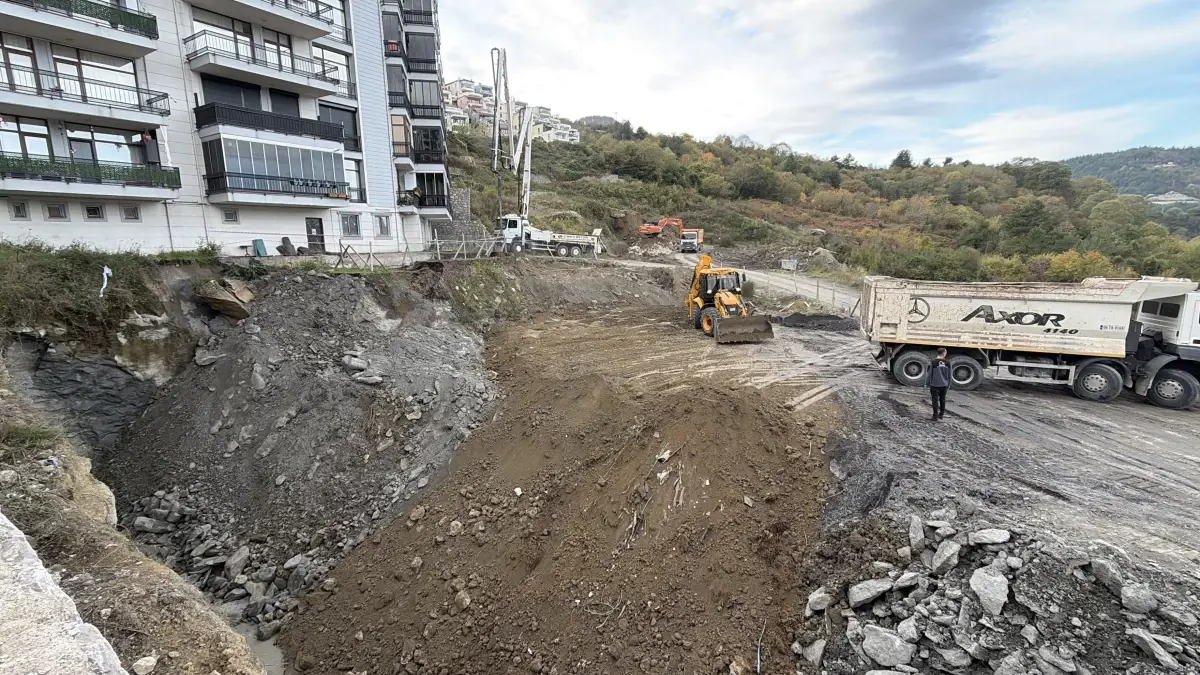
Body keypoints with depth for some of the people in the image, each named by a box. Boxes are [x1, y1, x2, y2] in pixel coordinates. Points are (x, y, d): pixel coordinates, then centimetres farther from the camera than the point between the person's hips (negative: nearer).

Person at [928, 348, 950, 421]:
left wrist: (929, 384, 4)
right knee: (942, 400, 18)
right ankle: (941, 414, 27)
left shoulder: (934, 362, -11)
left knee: (935, 401, 1)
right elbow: (949, 375, 6)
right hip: (944, 385, 3)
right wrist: (948, 385, 18)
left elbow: (930, 374, -6)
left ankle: (935, 416, 2)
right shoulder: (947, 363, -2)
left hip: (935, 385, -3)